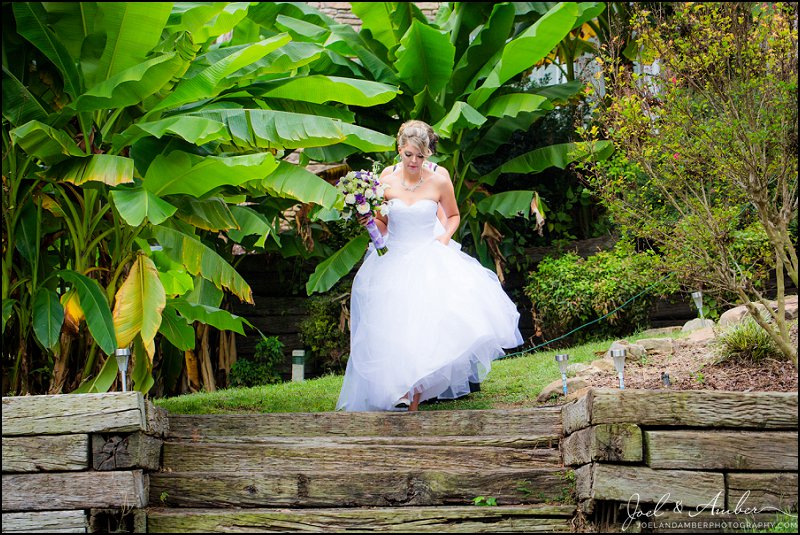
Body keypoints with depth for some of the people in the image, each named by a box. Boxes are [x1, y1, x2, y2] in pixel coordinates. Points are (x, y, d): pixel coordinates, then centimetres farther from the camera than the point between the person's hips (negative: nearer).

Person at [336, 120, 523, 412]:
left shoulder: (439, 182, -3)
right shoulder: (386, 181, -1)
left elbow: (453, 215, 15)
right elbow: (383, 226, 10)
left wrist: (446, 236, -4)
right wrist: (370, 220, -11)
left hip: (429, 258, -1)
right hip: (394, 261, 1)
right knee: (398, 329, -9)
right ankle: (409, 398, -2)